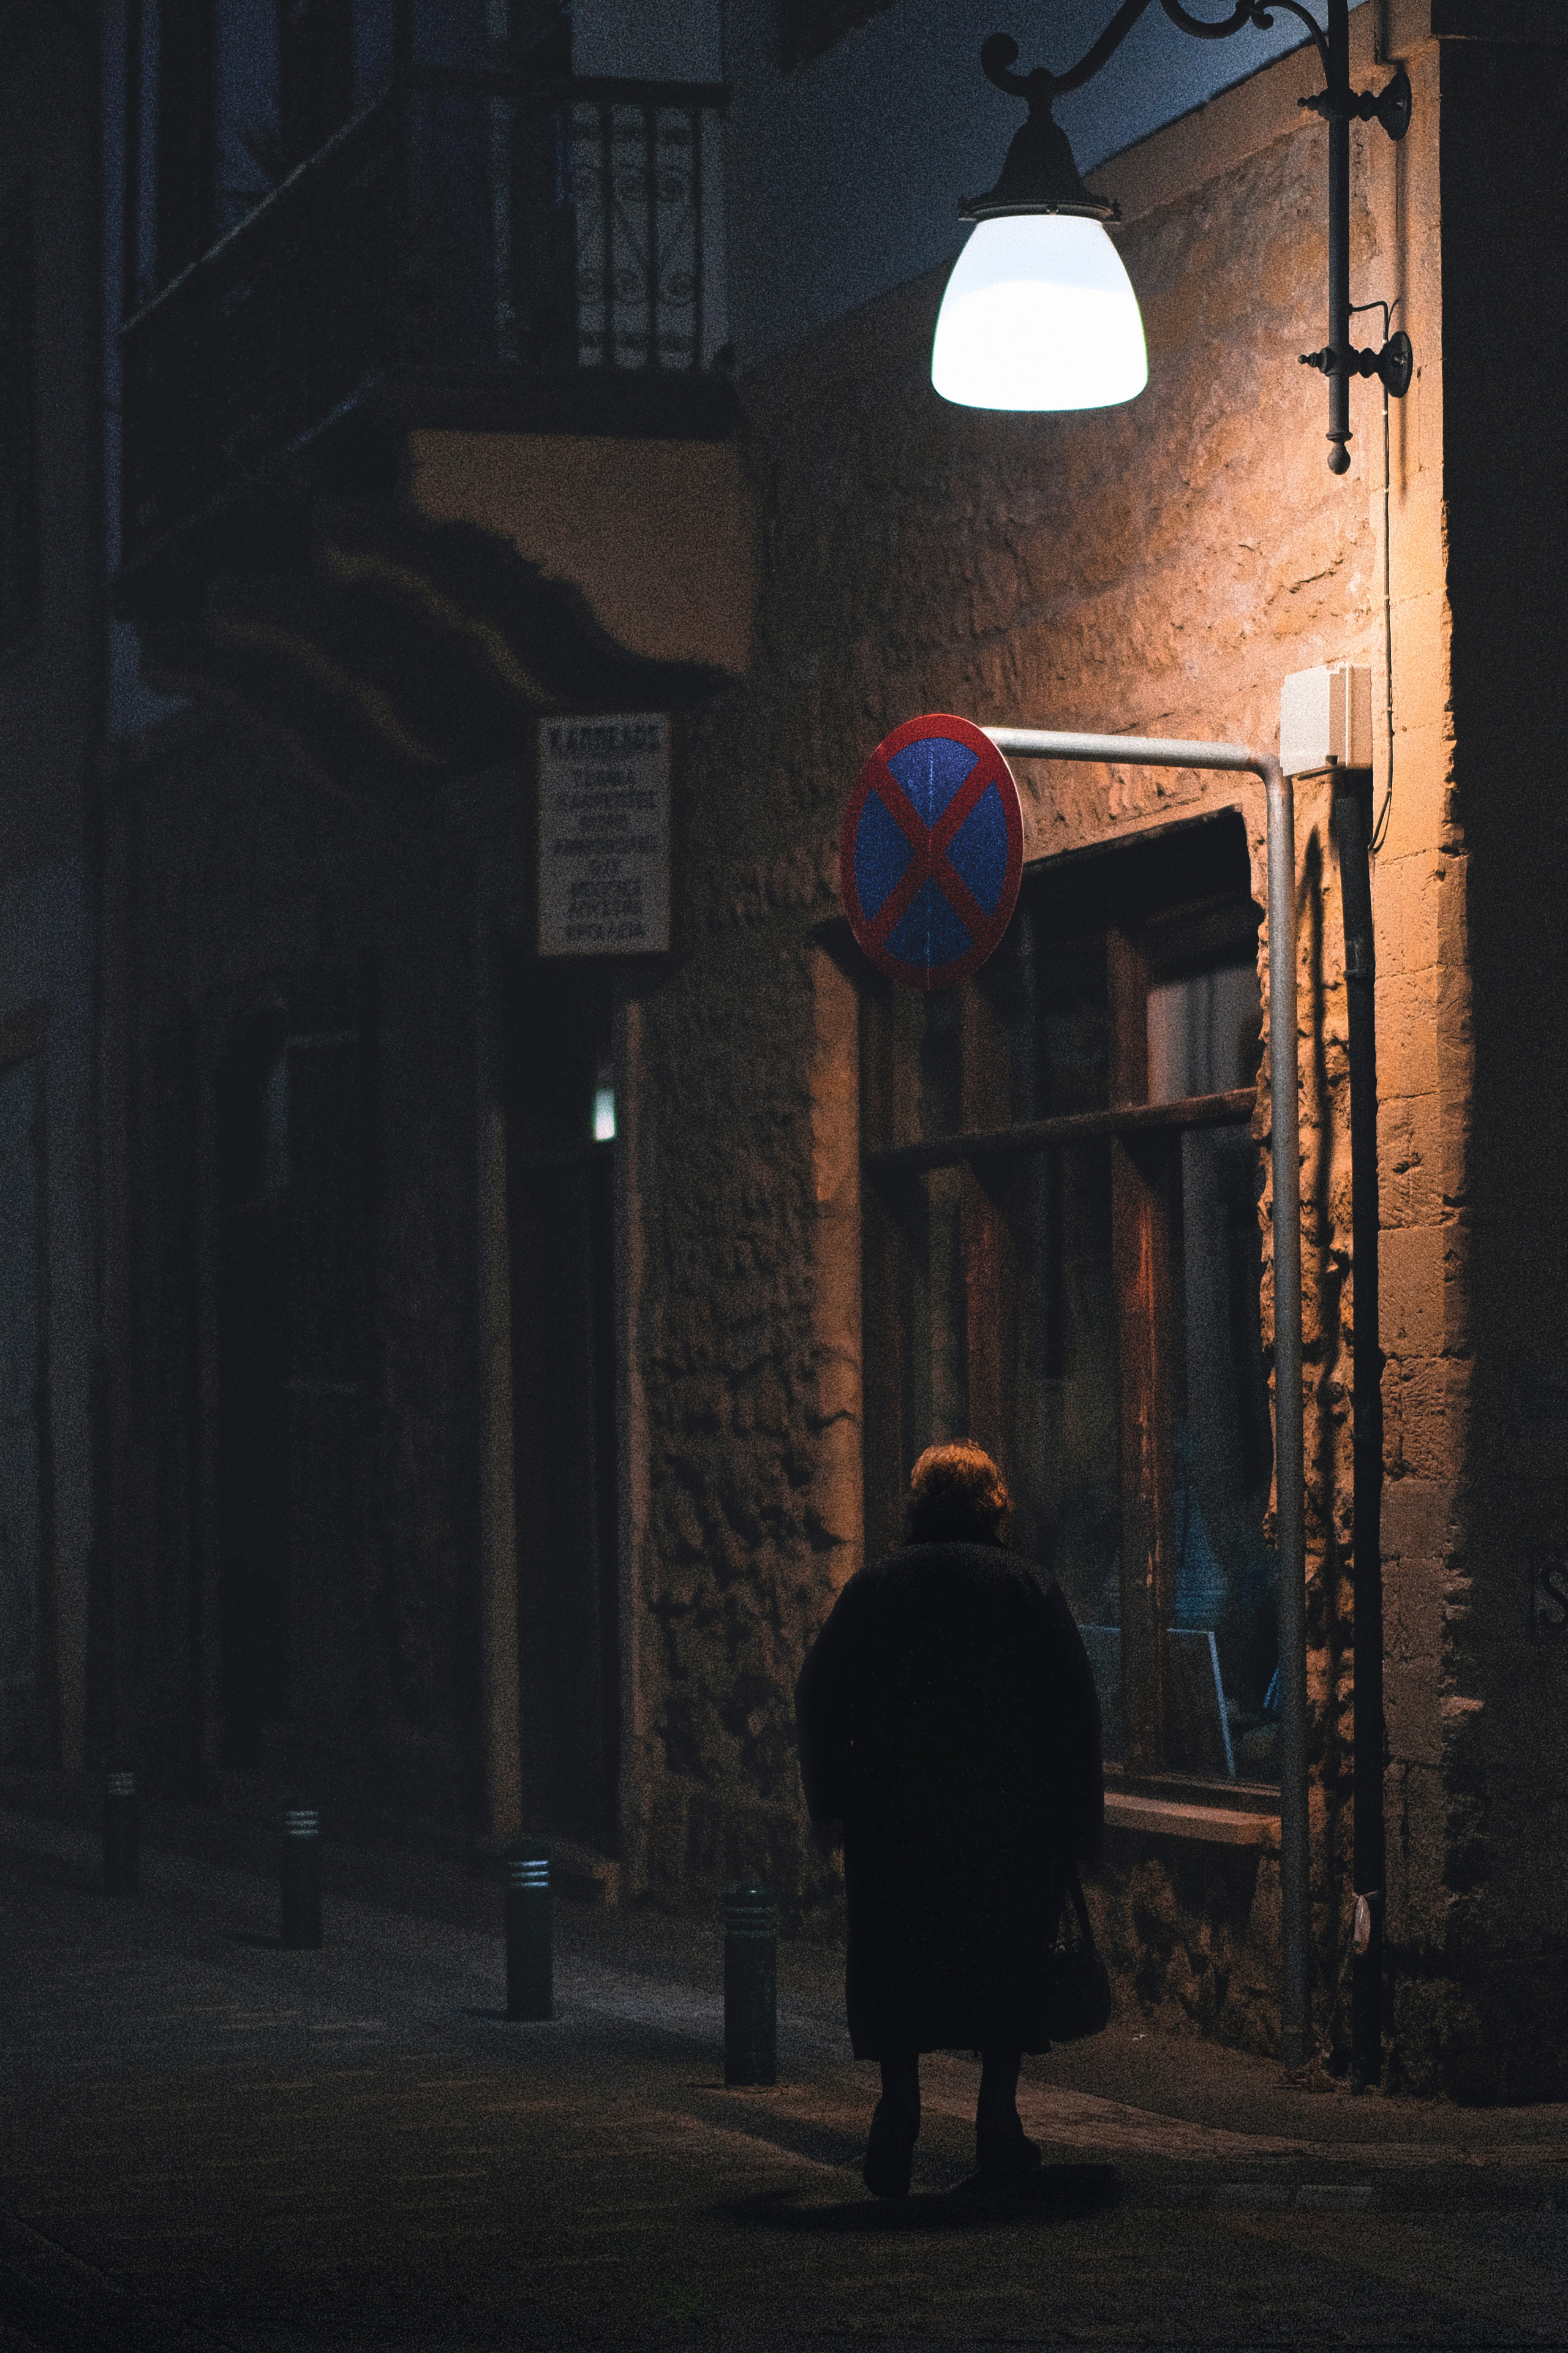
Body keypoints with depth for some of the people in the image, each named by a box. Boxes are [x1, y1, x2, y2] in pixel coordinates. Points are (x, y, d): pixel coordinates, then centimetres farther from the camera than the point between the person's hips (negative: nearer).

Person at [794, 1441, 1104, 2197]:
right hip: (1008, 1813, 0)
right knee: (1004, 1957, 8)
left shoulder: (874, 1589, 5)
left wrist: (830, 1800, 13)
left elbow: (819, 1697, 5)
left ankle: (899, 2108, -6)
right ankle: (997, 2123, 7)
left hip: (895, 1811, 1)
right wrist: (1079, 1823, 5)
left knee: (896, 1959, 6)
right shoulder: (1030, 1591, 2)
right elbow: (1076, 1710, 0)